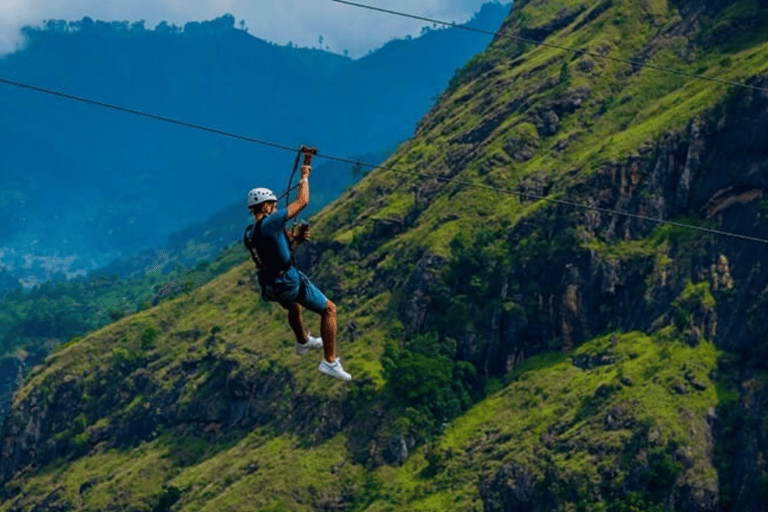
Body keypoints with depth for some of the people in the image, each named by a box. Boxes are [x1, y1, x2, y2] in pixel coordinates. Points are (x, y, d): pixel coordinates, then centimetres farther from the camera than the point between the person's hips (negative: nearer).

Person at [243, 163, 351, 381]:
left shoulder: (248, 234, 4)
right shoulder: (271, 222, -21)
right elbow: (302, 201, -12)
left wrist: (295, 239, 9)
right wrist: (304, 176, 1)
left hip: (269, 286, 8)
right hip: (290, 280, -8)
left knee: (294, 306, 40)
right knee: (329, 310, 5)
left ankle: (303, 342, 63)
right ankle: (330, 361, 2)